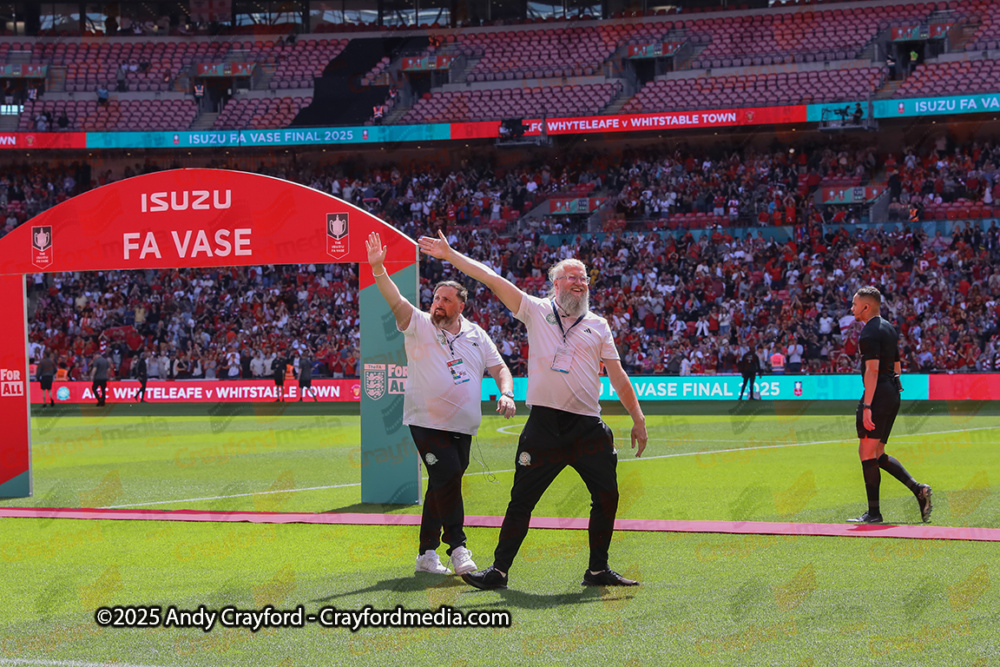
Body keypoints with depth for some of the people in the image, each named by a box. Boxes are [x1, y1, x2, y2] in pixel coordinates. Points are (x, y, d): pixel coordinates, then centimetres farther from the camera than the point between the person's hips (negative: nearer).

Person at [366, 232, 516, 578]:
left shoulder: (476, 335, 11)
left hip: (463, 427, 4)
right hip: (427, 422, -4)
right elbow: (396, 302, -16)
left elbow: (499, 367, 15)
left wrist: (506, 394, -6)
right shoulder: (419, 325, -1)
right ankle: (457, 547, -11)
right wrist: (378, 269, -32)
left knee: (442, 487, 7)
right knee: (448, 479, -19)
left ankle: (427, 554, 15)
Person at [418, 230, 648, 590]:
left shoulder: (598, 325, 13)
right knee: (521, 500, -2)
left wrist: (638, 418, 9)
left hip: (588, 428, 3)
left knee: (607, 498, 2)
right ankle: (499, 570, 4)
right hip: (545, 426, -2)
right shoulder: (536, 311, 8)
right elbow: (491, 279, 4)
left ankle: (598, 570, 15)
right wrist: (450, 255, 0)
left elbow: (617, 374, 13)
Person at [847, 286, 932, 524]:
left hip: (877, 395, -10)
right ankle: (918, 489, 4)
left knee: (867, 453, -4)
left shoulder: (869, 333, -13)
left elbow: (872, 370, -21)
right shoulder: (889, 329, 17)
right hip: (893, 394, 10)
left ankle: (874, 513, -3)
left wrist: (867, 406, -24)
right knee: (877, 454, 14)